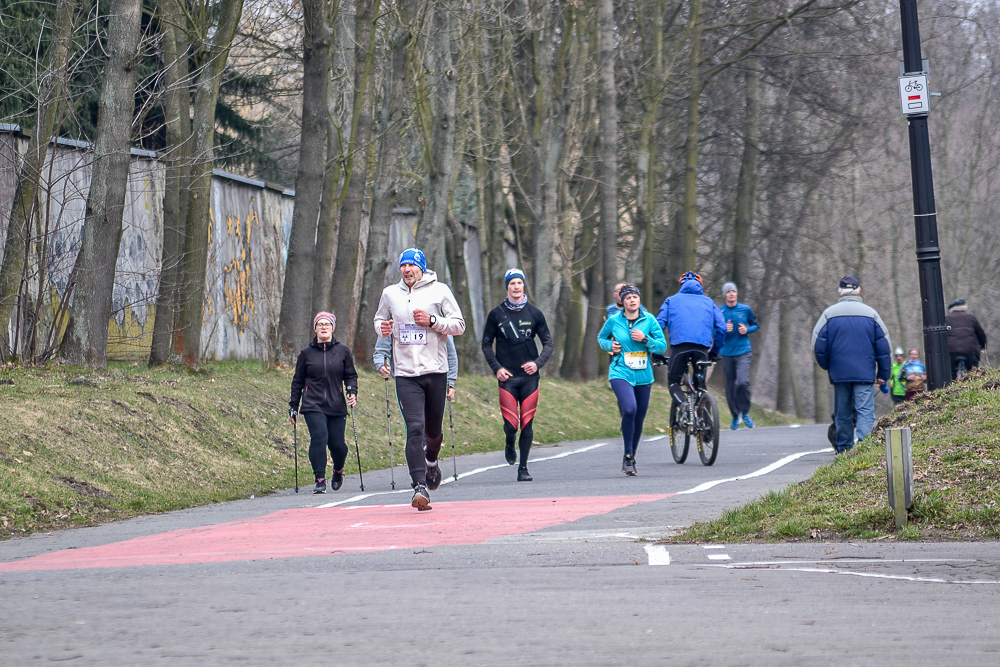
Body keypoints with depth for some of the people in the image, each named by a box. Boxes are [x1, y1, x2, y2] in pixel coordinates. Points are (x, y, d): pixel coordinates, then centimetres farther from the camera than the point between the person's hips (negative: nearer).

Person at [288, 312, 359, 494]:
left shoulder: (343, 351, 7)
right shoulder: (307, 353, 6)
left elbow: (351, 375, 13)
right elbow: (297, 381, 13)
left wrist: (352, 392, -7)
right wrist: (293, 408, 11)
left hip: (337, 407, 1)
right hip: (313, 406, -1)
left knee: (337, 444, 0)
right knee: (319, 438, -19)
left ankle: (338, 471, 32)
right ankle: (320, 480, -12)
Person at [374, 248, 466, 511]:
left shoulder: (439, 291, 1)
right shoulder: (390, 294, 8)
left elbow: (459, 325, 1)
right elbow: (379, 319, 23)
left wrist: (432, 320, -14)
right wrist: (382, 327, 0)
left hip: (435, 371, 0)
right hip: (405, 373, 0)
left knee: (433, 430, 12)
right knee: (415, 428, -15)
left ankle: (431, 461, 46)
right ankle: (420, 487, -18)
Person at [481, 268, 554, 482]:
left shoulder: (534, 313, 6)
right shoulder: (496, 314, 4)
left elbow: (548, 343, 11)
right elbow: (486, 344, 10)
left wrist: (538, 362, -6)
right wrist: (496, 368, -3)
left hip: (529, 377, 1)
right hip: (507, 377, -1)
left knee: (527, 424, -1)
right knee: (511, 424, -9)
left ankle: (523, 468, 9)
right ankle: (510, 445, 26)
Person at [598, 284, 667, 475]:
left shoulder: (649, 320, 1)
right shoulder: (614, 321, 0)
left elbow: (662, 347, 2)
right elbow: (601, 337, 19)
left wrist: (645, 339, -14)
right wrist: (609, 345, -2)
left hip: (643, 376, 3)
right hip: (621, 374, -3)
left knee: (639, 418, 9)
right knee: (629, 410, -26)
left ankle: (632, 457, 30)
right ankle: (627, 456, -13)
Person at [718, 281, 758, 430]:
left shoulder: (746, 309, 4)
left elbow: (755, 325, 17)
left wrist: (747, 330, -5)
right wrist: (724, 330, -14)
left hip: (743, 352, -1)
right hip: (727, 354, 1)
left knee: (742, 382, -20)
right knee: (730, 388, 4)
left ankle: (745, 413, -3)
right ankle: (735, 416, 22)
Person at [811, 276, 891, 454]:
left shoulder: (829, 314, 1)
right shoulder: (870, 313, 3)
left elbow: (818, 345, 2)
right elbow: (884, 346, 5)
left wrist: (826, 366, 18)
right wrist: (883, 375, 11)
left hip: (839, 372, 1)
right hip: (865, 372, -1)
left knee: (842, 413, 11)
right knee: (865, 410, -7)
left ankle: (844, 448, 16)